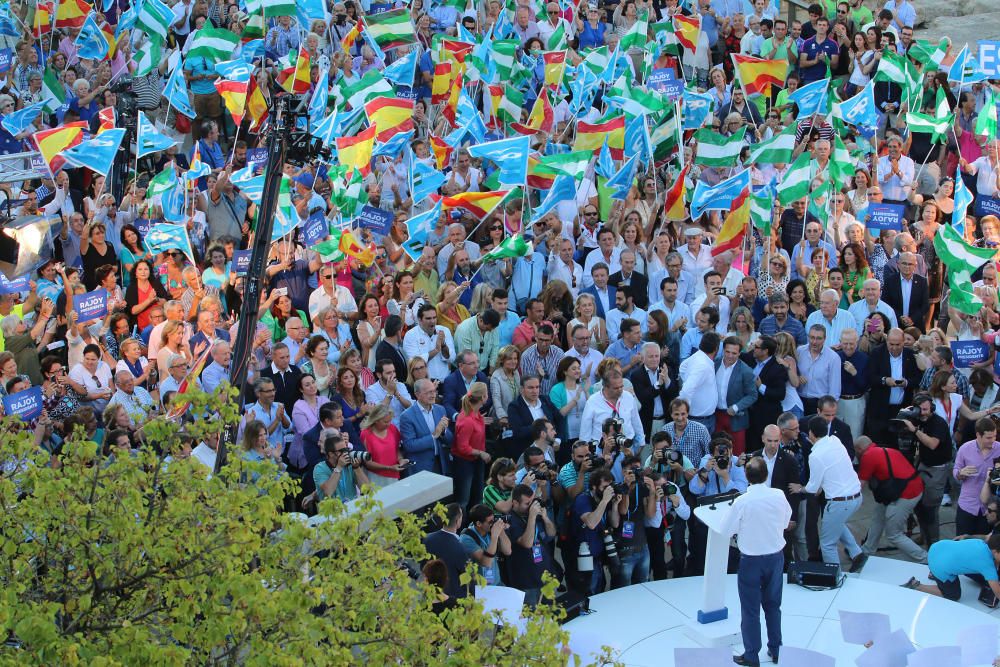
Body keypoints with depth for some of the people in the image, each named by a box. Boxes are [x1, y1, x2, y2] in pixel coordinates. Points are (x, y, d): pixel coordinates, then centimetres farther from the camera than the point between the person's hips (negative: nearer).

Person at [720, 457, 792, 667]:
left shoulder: (742, 502, -21)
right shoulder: (779, 496, -11)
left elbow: (725, 530, -11)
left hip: (751, 560, -3)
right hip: (776, 556, 4)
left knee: (750, 609, 8)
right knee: (773, 605, 19)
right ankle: (775, 650, 28)